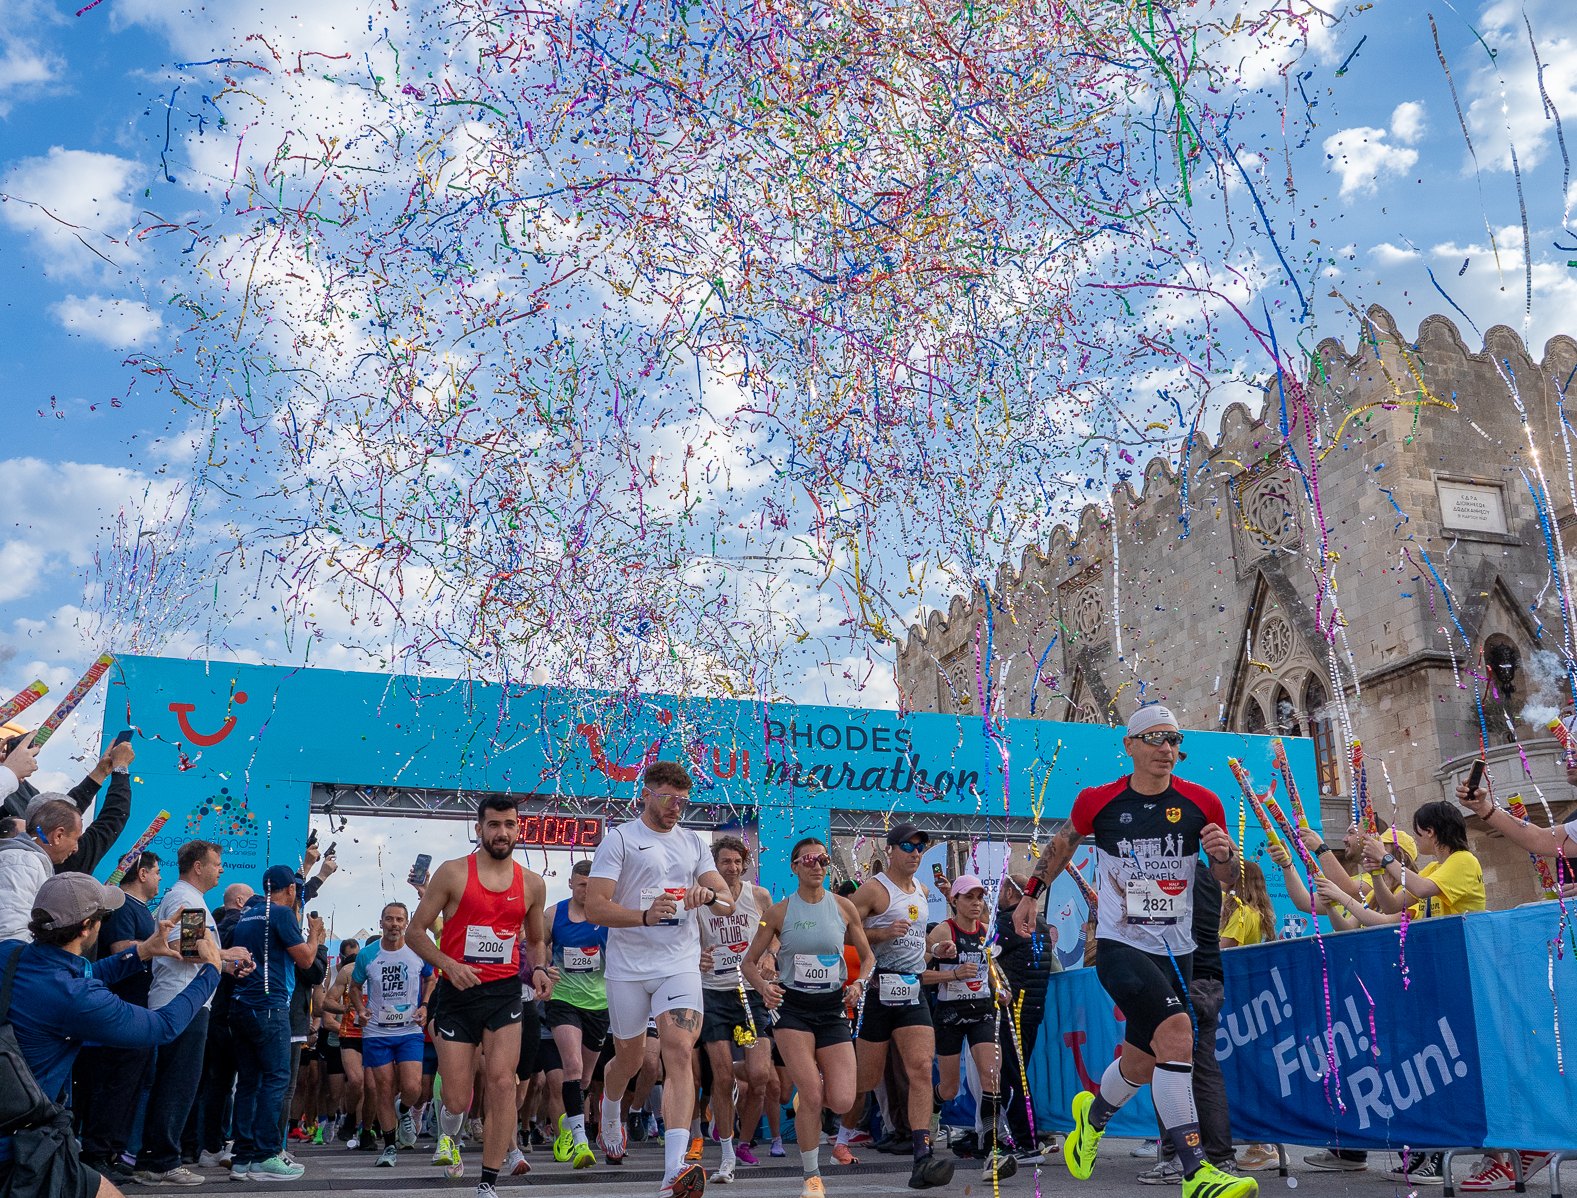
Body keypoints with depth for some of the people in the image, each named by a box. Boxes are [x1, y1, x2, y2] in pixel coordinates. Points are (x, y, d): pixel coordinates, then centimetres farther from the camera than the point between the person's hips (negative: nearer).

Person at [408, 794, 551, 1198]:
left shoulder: (532, 884, 6)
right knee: (457, 1100, 1)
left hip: (505, 992, 2)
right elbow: (415, 931, -2)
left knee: (502, 1082, -14)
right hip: (457, 993, -1)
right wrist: (448, 964, -17)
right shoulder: (453, 873, -4)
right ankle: (448, 1137, 39)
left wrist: (539, 970, 0)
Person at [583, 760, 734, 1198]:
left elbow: (727, 903, 9)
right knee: (629, 1059, 14)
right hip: (628, 967, -2)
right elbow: (595, 907, -11)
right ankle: (610, 1118, 47)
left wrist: (710, 895, -15)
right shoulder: (619, 839, -3)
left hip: (680, 964, 2)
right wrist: (646, 916, -26)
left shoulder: (693, 843, 11)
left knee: (680, 1054, -15)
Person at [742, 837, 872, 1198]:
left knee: (841, 1102, -7)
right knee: (812, 1097, -12)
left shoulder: (843, 907, 1)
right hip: (792, 1008, -2)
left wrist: (859, 983, -10)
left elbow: (867, 957, 10)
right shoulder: (779, 912, -3)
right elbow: (749, 962, 2)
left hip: (832, 1008, 2)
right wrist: (764, 987, -17)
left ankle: (808, 1089, 31)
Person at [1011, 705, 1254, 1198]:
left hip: (1175, 950, 4)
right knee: (1176, 1032, -25)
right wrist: (1031, 894, 15)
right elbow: (1061, 844, 14)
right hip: (1120, 944, -4)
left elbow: (1228, 880, 7)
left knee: (1139, 1065, 13)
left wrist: (1225, 852, -15)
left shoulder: (1201, 803, -1)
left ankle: (1093, 1113, 47)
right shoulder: (1098, 801, -5)